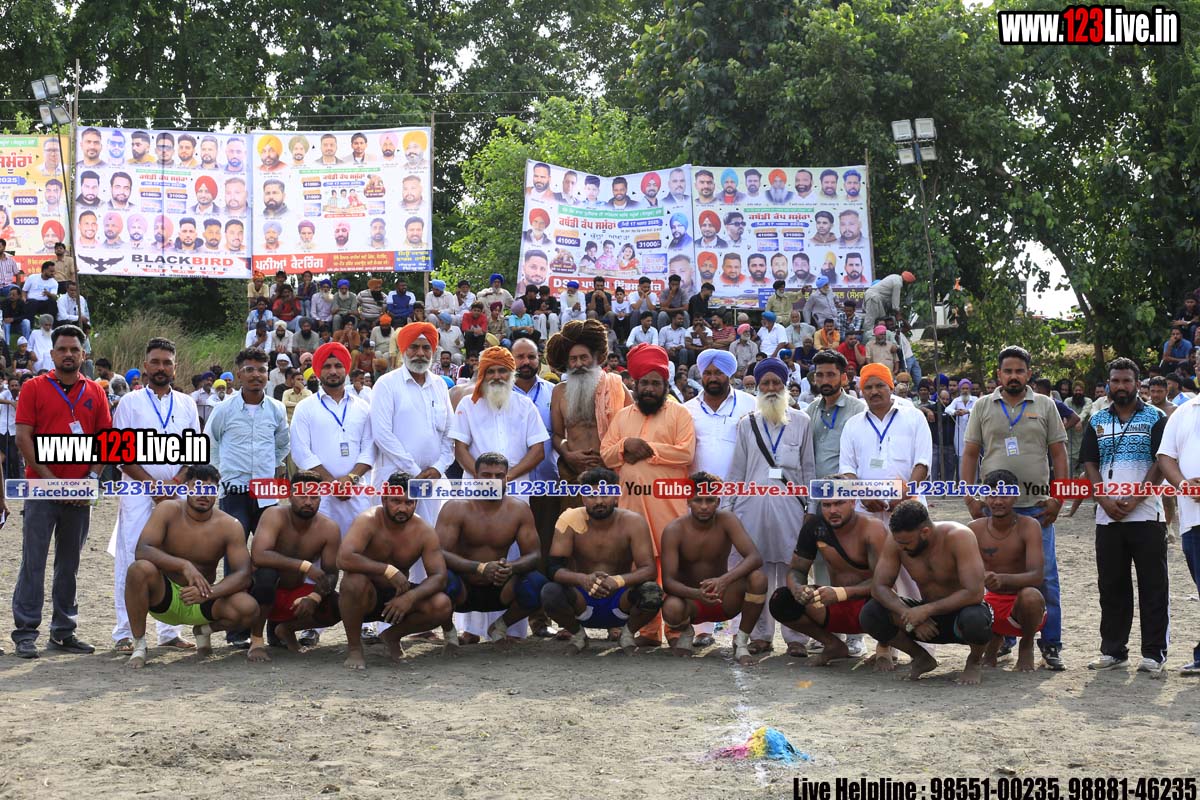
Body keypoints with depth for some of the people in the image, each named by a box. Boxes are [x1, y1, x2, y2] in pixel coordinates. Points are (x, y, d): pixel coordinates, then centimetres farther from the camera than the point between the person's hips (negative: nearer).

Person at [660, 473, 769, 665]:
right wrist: (697, 594, -43)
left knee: (758, 578, -28)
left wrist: (724, 580, -43)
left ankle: (741, 642, -7)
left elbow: (755, 557, -25)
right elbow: (667, 581, -21)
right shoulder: (674, 531, -16)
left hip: (724, 599, 1)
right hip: (690, 600, -1)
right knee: (671, 608, -37)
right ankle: (686, 633, 3)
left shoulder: (726, 520, -12)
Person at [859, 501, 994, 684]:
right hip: (928, 614, 4)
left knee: (974, 620, -41)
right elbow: (878, 587, -13)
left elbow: (974, 593, -32)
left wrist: (926, 610, -31)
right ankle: (921, 658, 6)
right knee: (869, 614, -20)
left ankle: (975, 661, -2)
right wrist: (908, 614, -29)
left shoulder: (959, 537, -26)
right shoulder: (896, 541, -13)